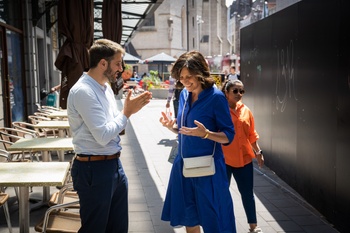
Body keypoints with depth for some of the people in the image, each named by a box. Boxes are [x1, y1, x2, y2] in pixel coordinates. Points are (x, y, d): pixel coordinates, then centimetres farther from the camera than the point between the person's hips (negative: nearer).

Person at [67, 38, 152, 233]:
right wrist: (127, 112, -13)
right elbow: (103, 135, -24)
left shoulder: (106, 87, 10)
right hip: (94, 169, -9)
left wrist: (131, 108, 3)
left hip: (114, 164, 9)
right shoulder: (83, 91, -20)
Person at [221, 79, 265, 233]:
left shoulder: (246, 110, 7)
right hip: (223, 158, -4)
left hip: (244, 158, 4)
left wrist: (258, 151, 10)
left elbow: (251, 134, 15)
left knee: (247, 193, 12)